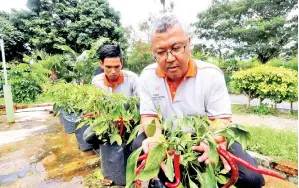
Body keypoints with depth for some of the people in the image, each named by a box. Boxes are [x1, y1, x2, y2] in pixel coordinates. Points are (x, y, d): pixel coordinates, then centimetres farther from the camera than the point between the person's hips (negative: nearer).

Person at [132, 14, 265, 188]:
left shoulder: (211, 74, -15)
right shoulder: (147, 76, -8)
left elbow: (222, 120, -14)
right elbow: (149, 116, -6)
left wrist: (216, 142, -37)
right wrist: (156, 137, -28)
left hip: (204, 141, 0)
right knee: (139, 146, -25)